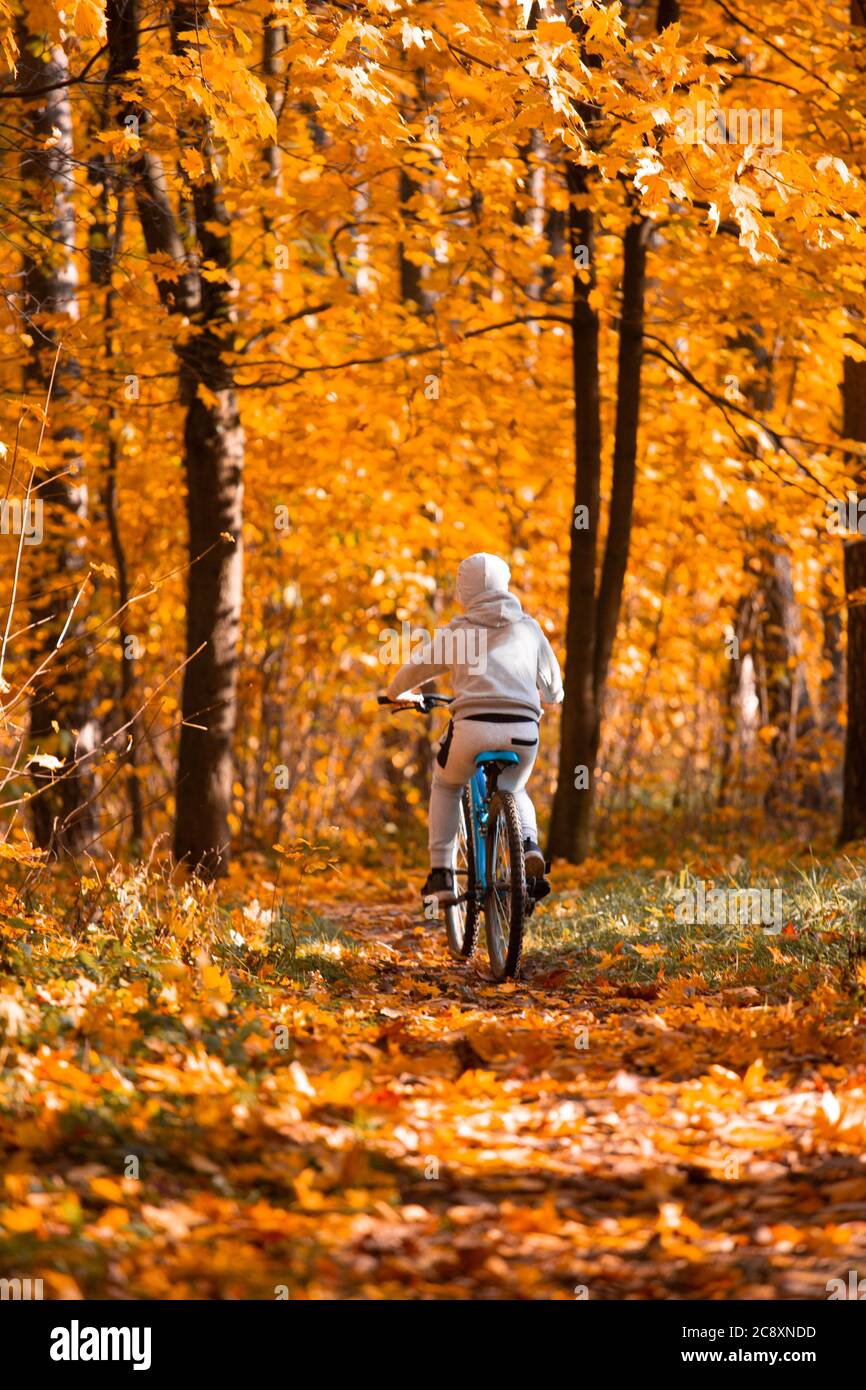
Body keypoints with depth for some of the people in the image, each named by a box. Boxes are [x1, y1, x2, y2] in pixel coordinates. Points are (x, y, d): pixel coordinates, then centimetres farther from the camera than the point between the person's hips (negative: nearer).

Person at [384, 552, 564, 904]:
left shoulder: (458, 631, 12)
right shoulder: (528, 627, 17)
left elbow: (417, 667, 24)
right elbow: (552, 685, 29)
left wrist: (397, 694, 46)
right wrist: (553, 696, 53)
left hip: (473, 728, -2)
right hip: (523, 731, 2)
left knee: (446, 786, 29)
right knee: (514, 791, 32)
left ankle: (441, 874, 17)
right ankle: (529, 845, 1)